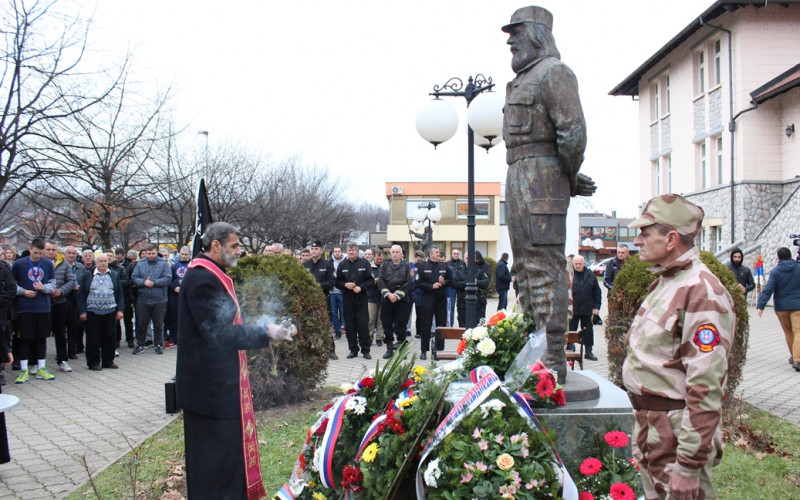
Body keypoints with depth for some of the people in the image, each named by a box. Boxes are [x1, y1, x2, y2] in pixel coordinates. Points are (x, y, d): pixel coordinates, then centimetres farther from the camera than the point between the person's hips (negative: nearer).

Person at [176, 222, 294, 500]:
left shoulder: (211, 275, 12)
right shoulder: (202, 278, -20)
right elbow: (218, 332, -25)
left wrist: (263, 331, 8)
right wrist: (265, 332, -17)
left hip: (218, 379, 10)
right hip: (212, 382, -10)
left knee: (226, 443, 18)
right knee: (217, 447, -1)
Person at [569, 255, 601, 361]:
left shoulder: (590, 275, 5)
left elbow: (597, 292, 10)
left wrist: (596, 306, 5)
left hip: (586, 309, 3)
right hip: (572, 309, -3)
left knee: (588, 331, 11)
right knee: (571, 331, 2)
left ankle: (588, 351, 22)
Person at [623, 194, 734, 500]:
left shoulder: (702, 292, -21)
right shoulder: (666, 282, 11)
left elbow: (705, 388, -25)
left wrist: (689, 465, -25)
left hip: (677, 430, -9)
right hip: (648, 424, 9)